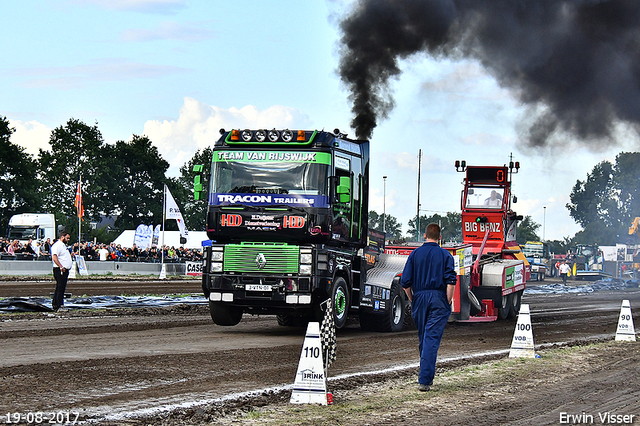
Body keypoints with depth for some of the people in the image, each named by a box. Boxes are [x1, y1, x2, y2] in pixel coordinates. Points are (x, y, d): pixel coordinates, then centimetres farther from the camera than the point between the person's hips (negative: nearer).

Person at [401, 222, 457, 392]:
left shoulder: (415, 254, 6)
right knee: (432, 339, -7)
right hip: (438, 299, -3)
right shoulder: (445, 255, 0)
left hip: (419, 297, 3)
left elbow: (405, 282, 2)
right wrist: (448, 302, -4)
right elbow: (451, 280, -11)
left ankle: (427, 375, 28)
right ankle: (425, 380, -17)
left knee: (423, 338, 16)